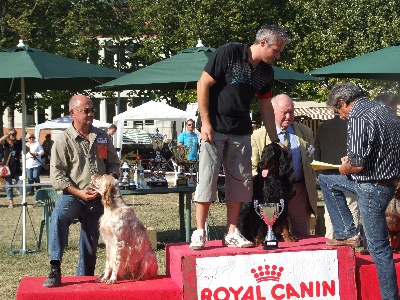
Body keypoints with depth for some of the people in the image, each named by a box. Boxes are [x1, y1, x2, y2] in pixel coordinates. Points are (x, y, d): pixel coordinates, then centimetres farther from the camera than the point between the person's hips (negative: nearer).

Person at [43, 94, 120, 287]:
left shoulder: (102, 137, 10)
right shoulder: (64, 140, -5)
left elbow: (114, 163, 18)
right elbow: (56, 176, -9)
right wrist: (80, 193, -16)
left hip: (97, 199, 4)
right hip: (73, 195, -4)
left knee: (91, 242, 8)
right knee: (58, 216, -34)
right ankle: (55, 270, -38)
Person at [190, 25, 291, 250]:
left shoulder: (266, 72, 7)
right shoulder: (229, 53, -12)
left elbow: (266, 107, 16)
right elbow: (203, 84, -11)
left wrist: (275, 141, 14)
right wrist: (205, 122, -15)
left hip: (241, 132, 6)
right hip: (214, 128, -6)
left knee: (240, 180, 3)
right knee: (208, 177, -8)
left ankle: (232, 233, 10)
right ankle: (199, 233, -2)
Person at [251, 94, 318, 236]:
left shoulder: (306, 132, 11)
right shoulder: (258, 136, 2)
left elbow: (312, 162, 15)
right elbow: (253, 168, 2)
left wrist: (312, 191, 8)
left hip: (300, 191, 2)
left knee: (301, 235, 5)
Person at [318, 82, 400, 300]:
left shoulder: (358, 119, -21)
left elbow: (357, 164, -26)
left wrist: (345, 168, -3)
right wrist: (352, 159, 18)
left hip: (373, 188, -10)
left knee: (378, 246, -1)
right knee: (325, 180, 21)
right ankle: (348, 233, 18)